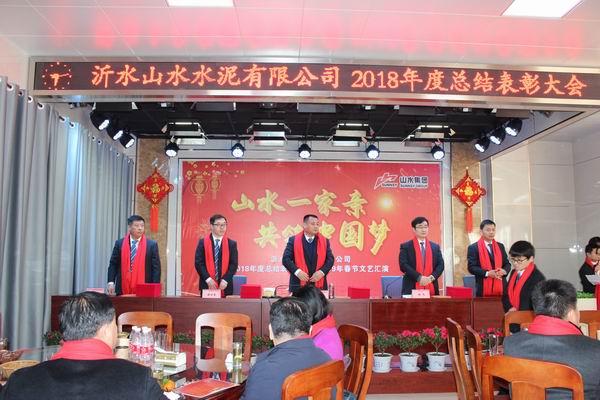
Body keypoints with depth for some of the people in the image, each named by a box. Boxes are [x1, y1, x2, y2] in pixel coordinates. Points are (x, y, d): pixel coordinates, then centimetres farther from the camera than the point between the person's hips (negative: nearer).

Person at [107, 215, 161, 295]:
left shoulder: (152, 245, 2)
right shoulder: (120, 243, 7)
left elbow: (156, 268, 1)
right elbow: (113, 264, 9)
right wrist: (111, 283, -2)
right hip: (123, 289, 1)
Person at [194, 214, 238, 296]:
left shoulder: (232, 244, 6)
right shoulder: (203, 242, 4)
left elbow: (234, 264, 1)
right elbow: (198, 262, -2)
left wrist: (225, 280, -12)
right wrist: (208, 279, -13)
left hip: (225, 286, 1)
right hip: (207, 285, -1)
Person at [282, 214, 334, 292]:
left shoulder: (324, 241, 9)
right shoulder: (293, 240, 3)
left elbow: (330, 259, 6)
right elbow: (286, 258, -2)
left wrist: (322, 272, -11)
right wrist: (297, 271, -16)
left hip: (319, 285, 2)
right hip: (298, 285, -2)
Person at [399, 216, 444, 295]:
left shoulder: (435, 247, 15)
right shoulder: (405, 246, 3)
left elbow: (440, 264, 9)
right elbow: (403, 265, -7)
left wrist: (432, 277, -9)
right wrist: (419, 277, -16)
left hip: (431, 289, 3)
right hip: (412, 289, -3)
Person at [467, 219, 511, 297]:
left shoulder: (500, 246, 16)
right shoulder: (473, 248, 0)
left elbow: (507, 263, 16)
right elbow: (471, 267, -7)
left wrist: (504, 271, -8)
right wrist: (487, 273, -19)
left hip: (501, 287, 5)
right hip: (484, 288, -4)